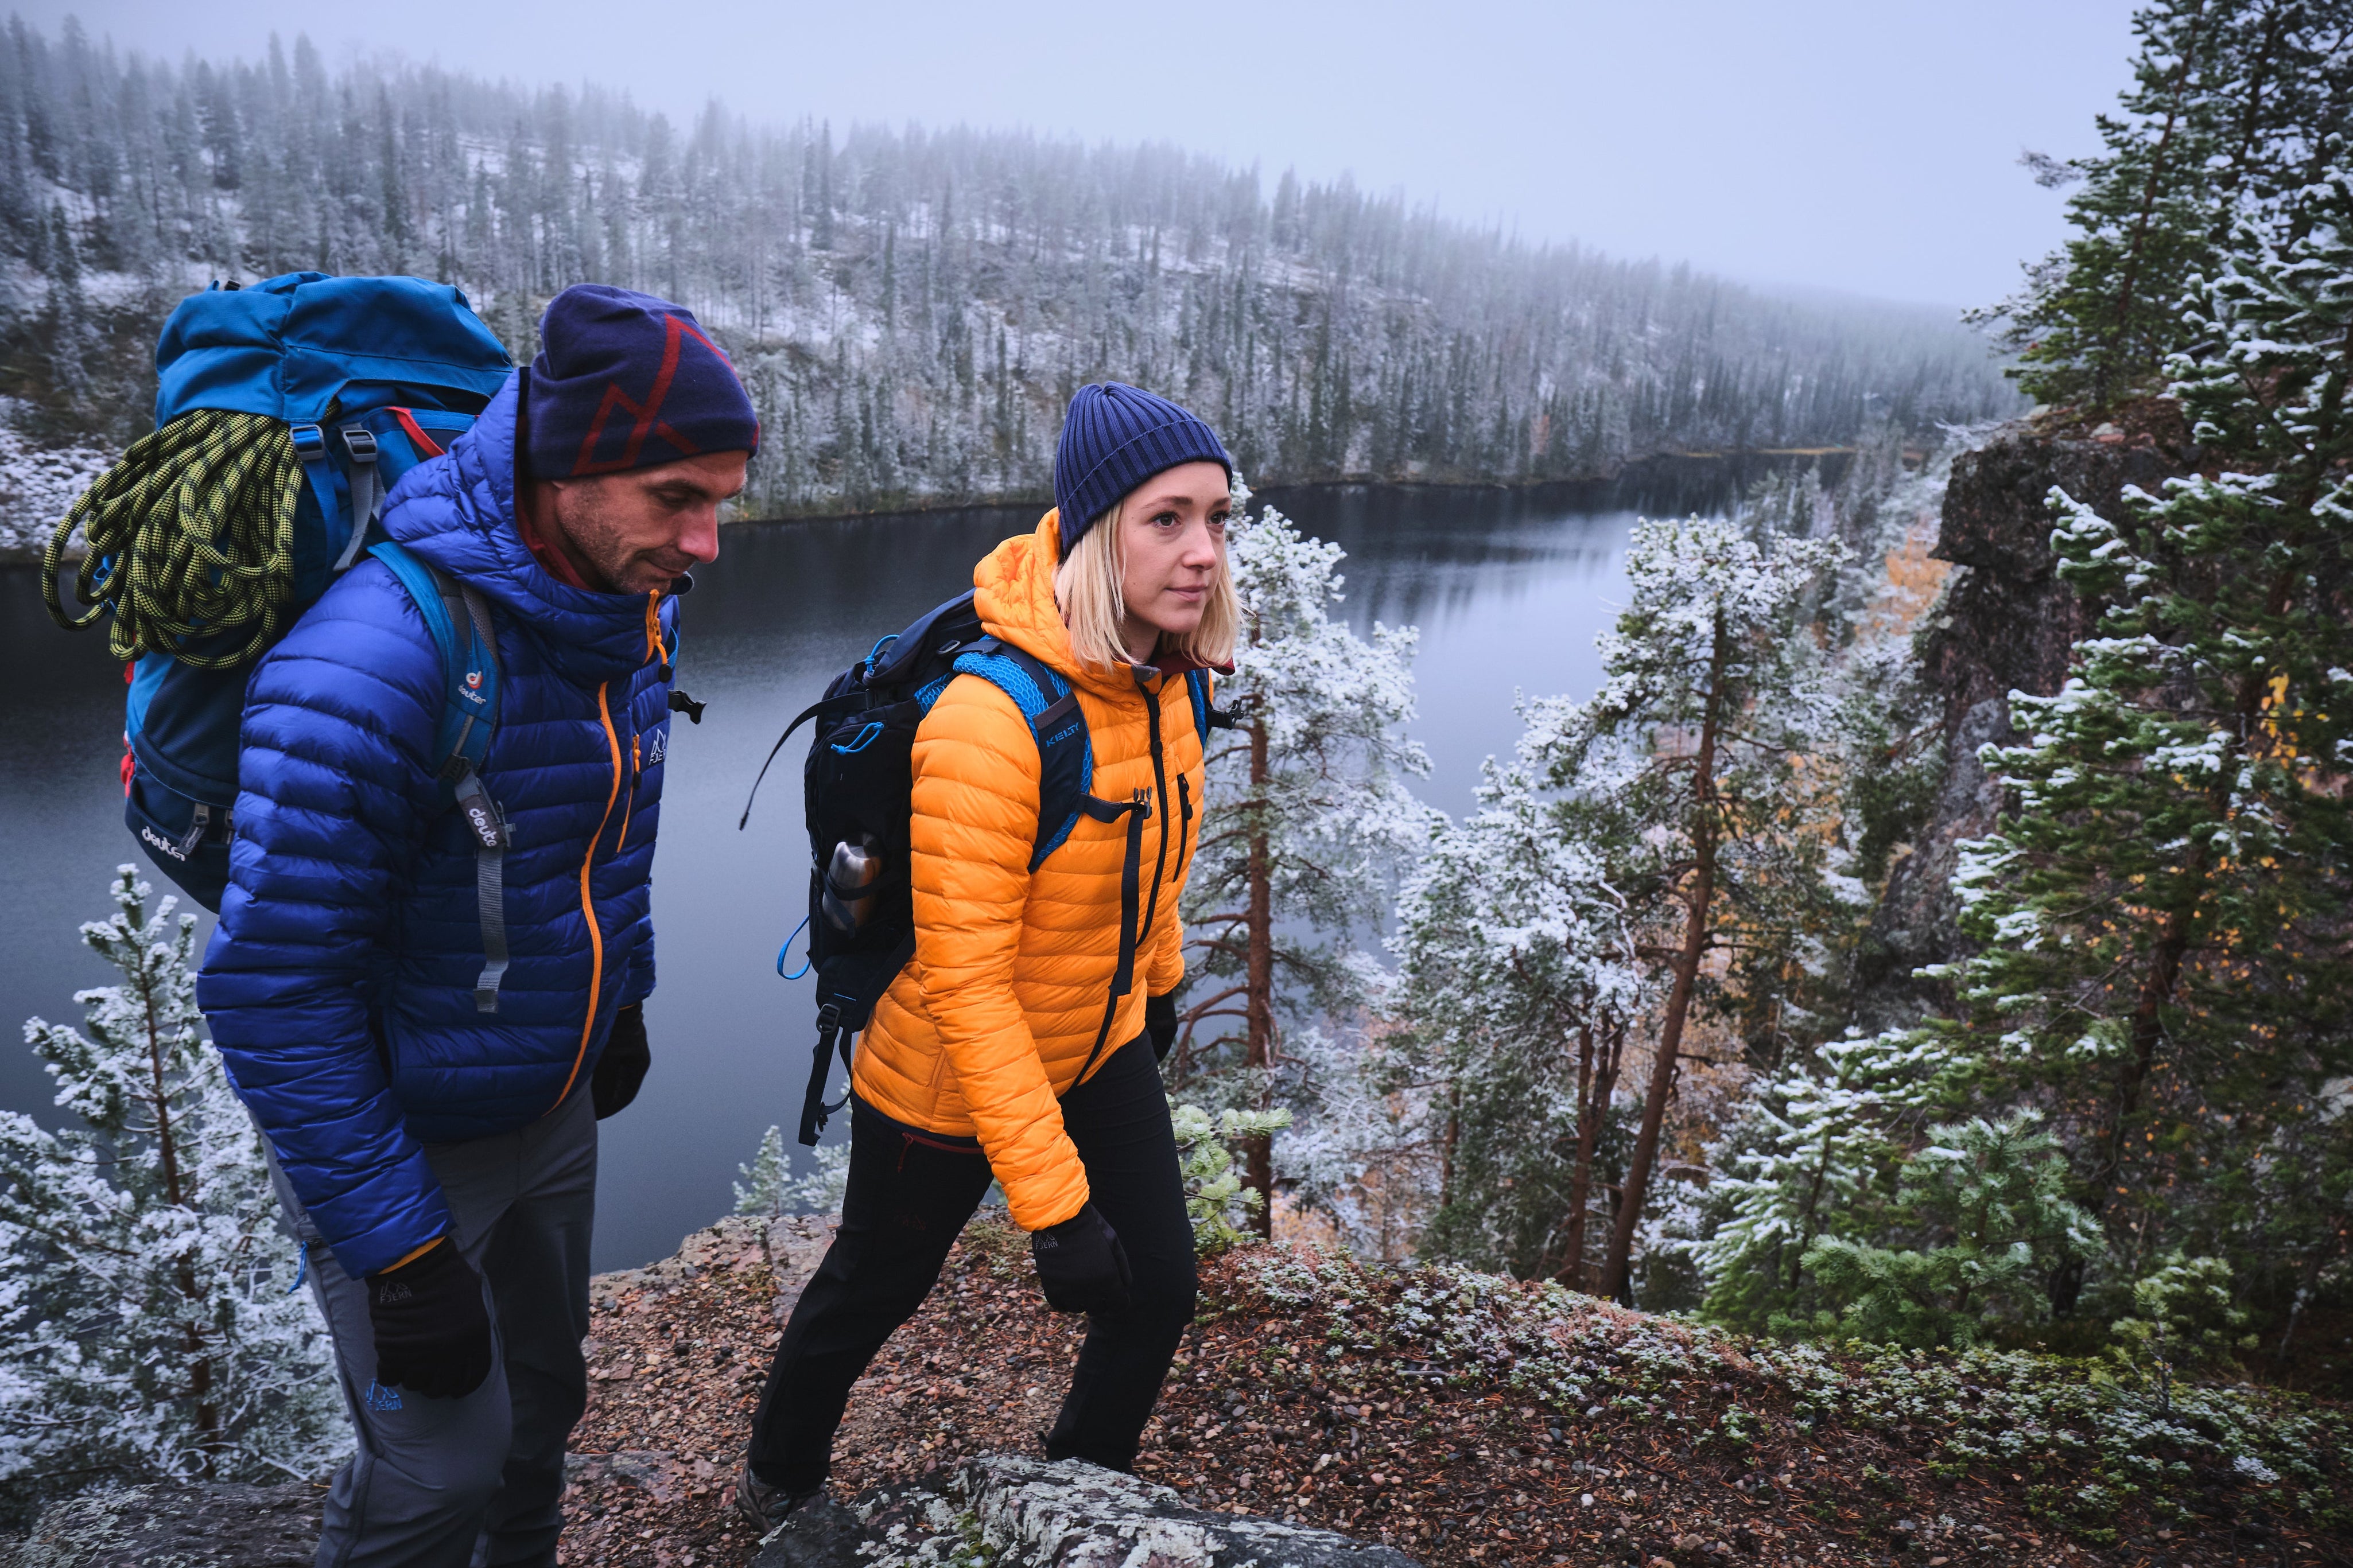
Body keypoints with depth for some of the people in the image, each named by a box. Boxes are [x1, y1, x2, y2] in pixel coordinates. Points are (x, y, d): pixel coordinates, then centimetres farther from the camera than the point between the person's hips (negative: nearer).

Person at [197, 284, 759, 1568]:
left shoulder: (636, 606, -6)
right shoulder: (370, 667, -31)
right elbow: (273, 994, -26)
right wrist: (399, 1255, -21)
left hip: (556, 1105, 7)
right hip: (395, 1136, -7)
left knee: (543, 1399, 23)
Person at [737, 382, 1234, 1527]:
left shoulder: (1165, 677, -10)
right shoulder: (990, 723, -35)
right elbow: (966, 982, -32)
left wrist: (1157, 979, 21)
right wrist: (1054, 1203, -29)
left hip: (1103, 1049, 6)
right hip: (948, 1078, -6)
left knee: (1156, 1293, 9)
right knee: (871, 1292, 19)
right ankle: (780, 1479, 52)